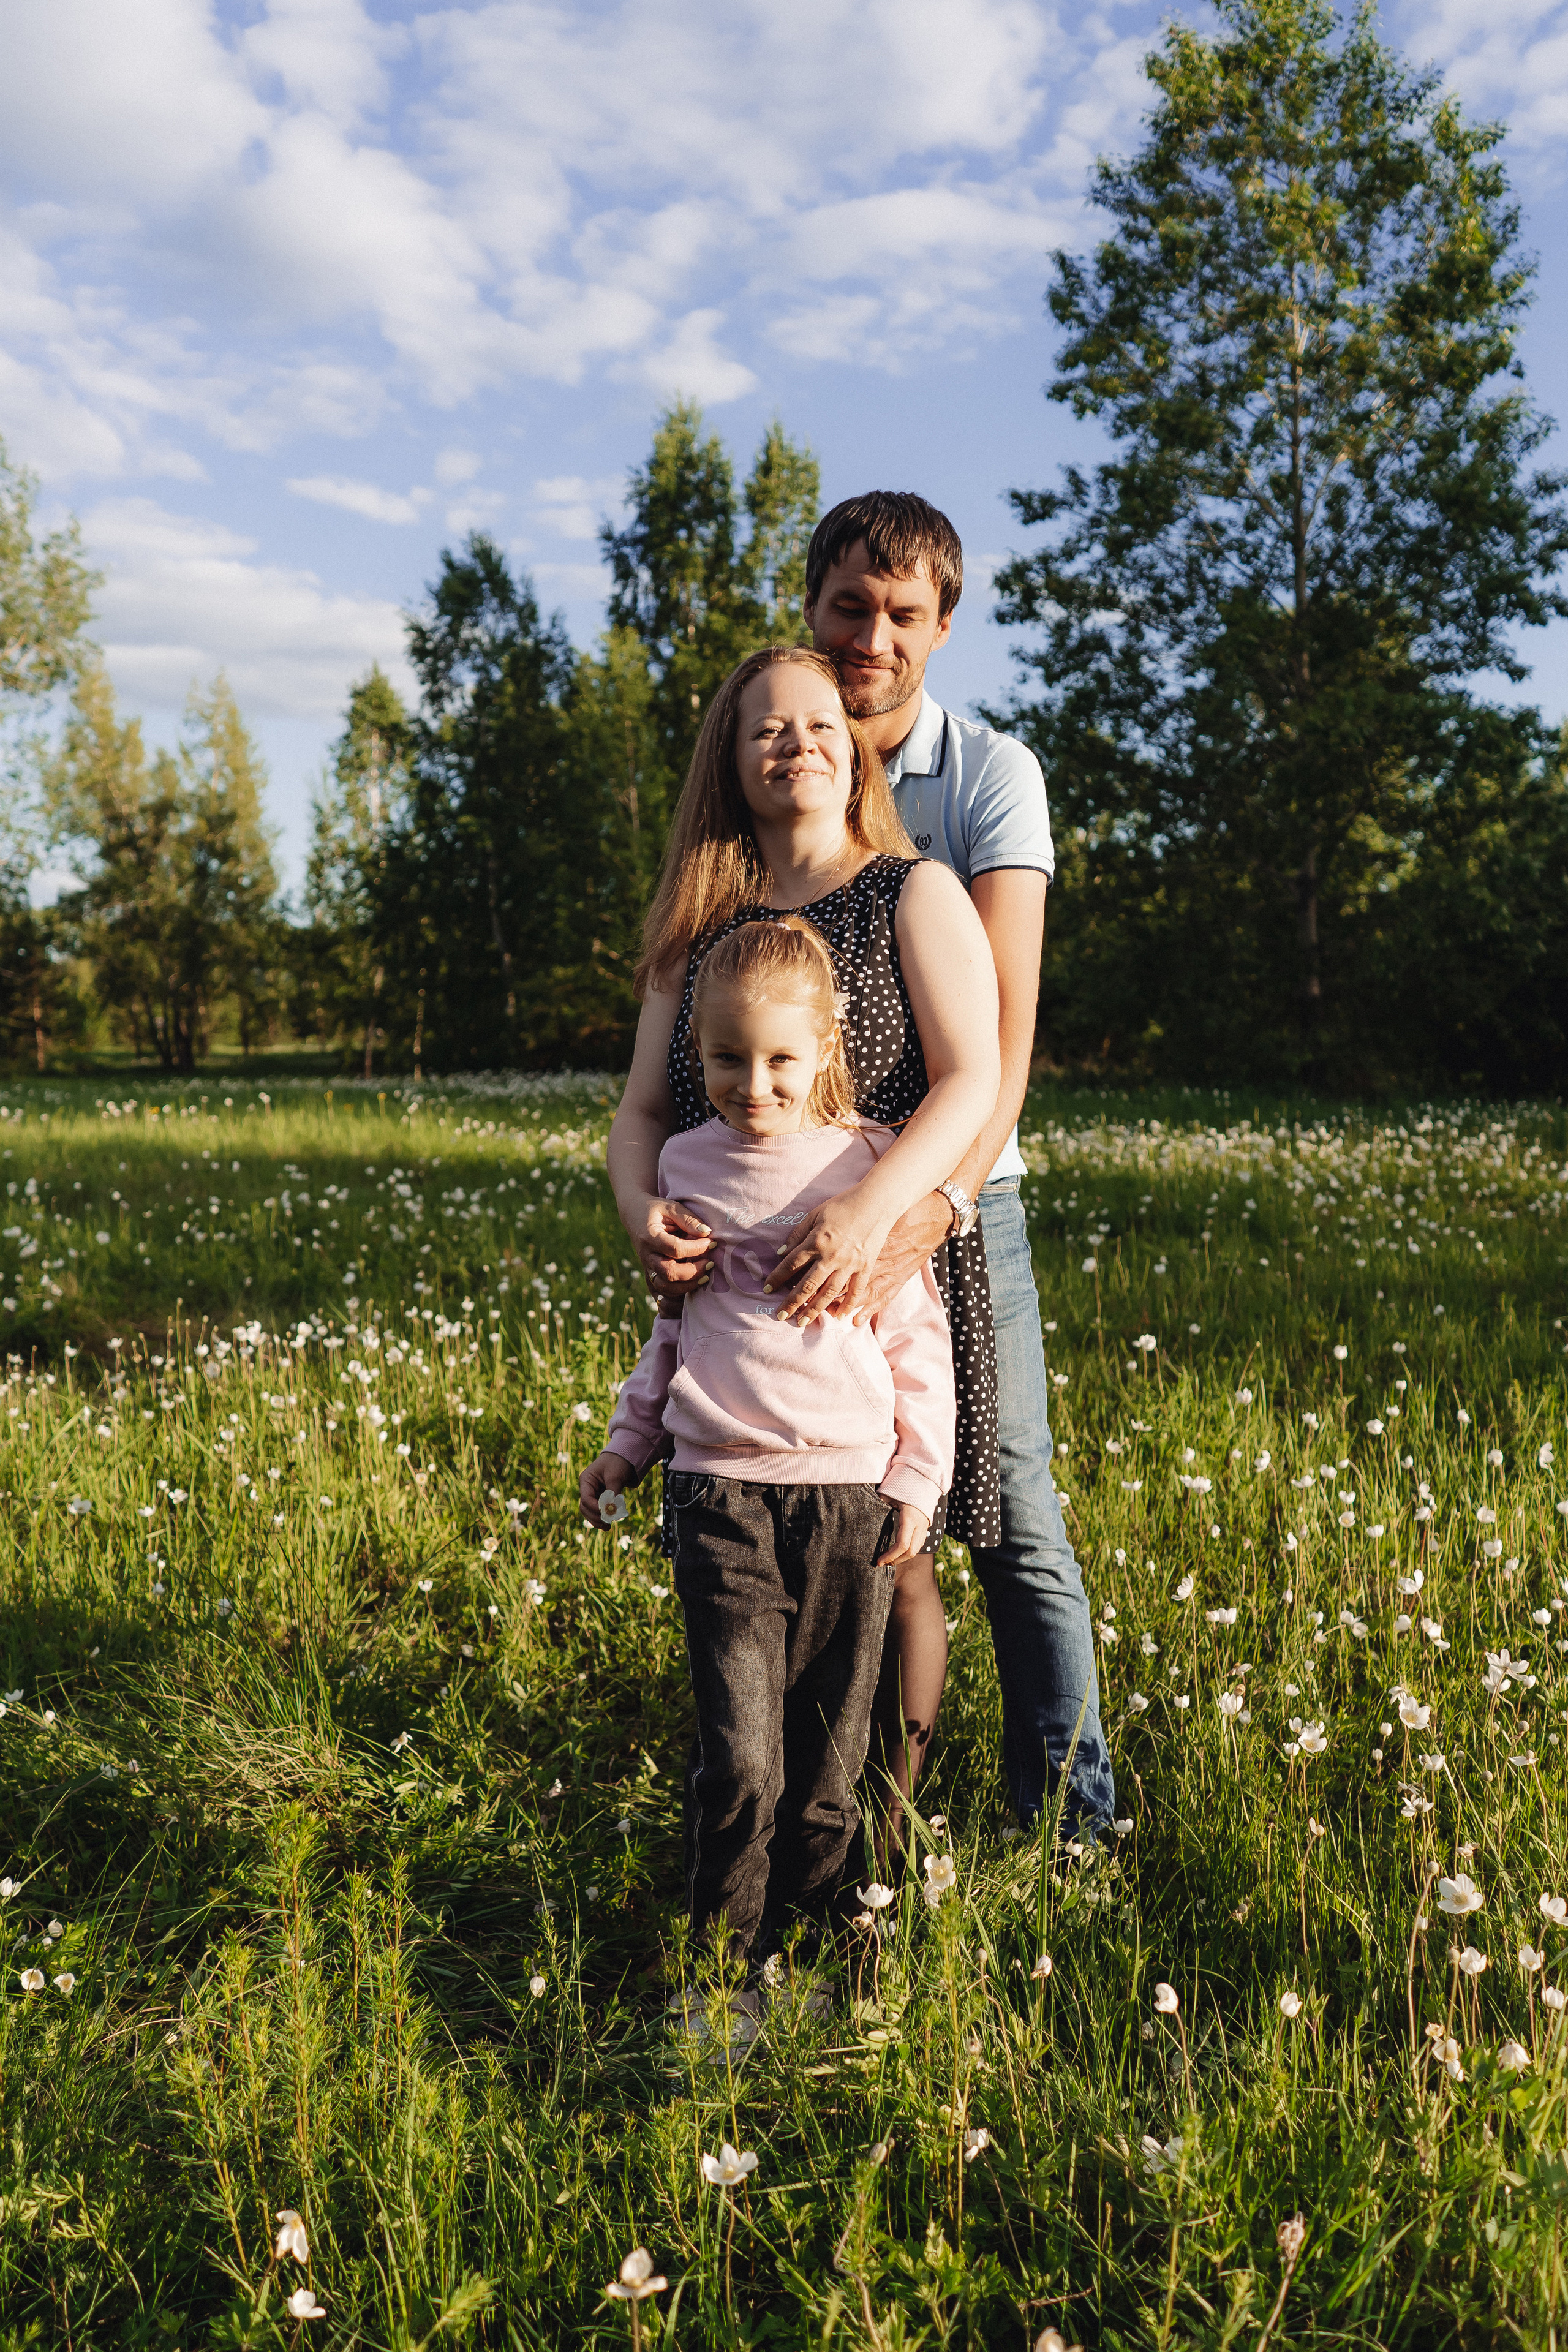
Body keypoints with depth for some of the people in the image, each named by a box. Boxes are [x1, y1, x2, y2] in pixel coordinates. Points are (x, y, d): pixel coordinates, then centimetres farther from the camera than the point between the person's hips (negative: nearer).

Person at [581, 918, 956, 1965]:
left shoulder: (869, 1163, 1)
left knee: (829, 1760, 8)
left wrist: (920, 1479, 2)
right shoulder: (688, 1163, 8)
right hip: (722, 1487, 1)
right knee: (739, 1754, -6)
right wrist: (630, 1442, 19)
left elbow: (918, 1335, 5)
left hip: (851, 1490, -1)